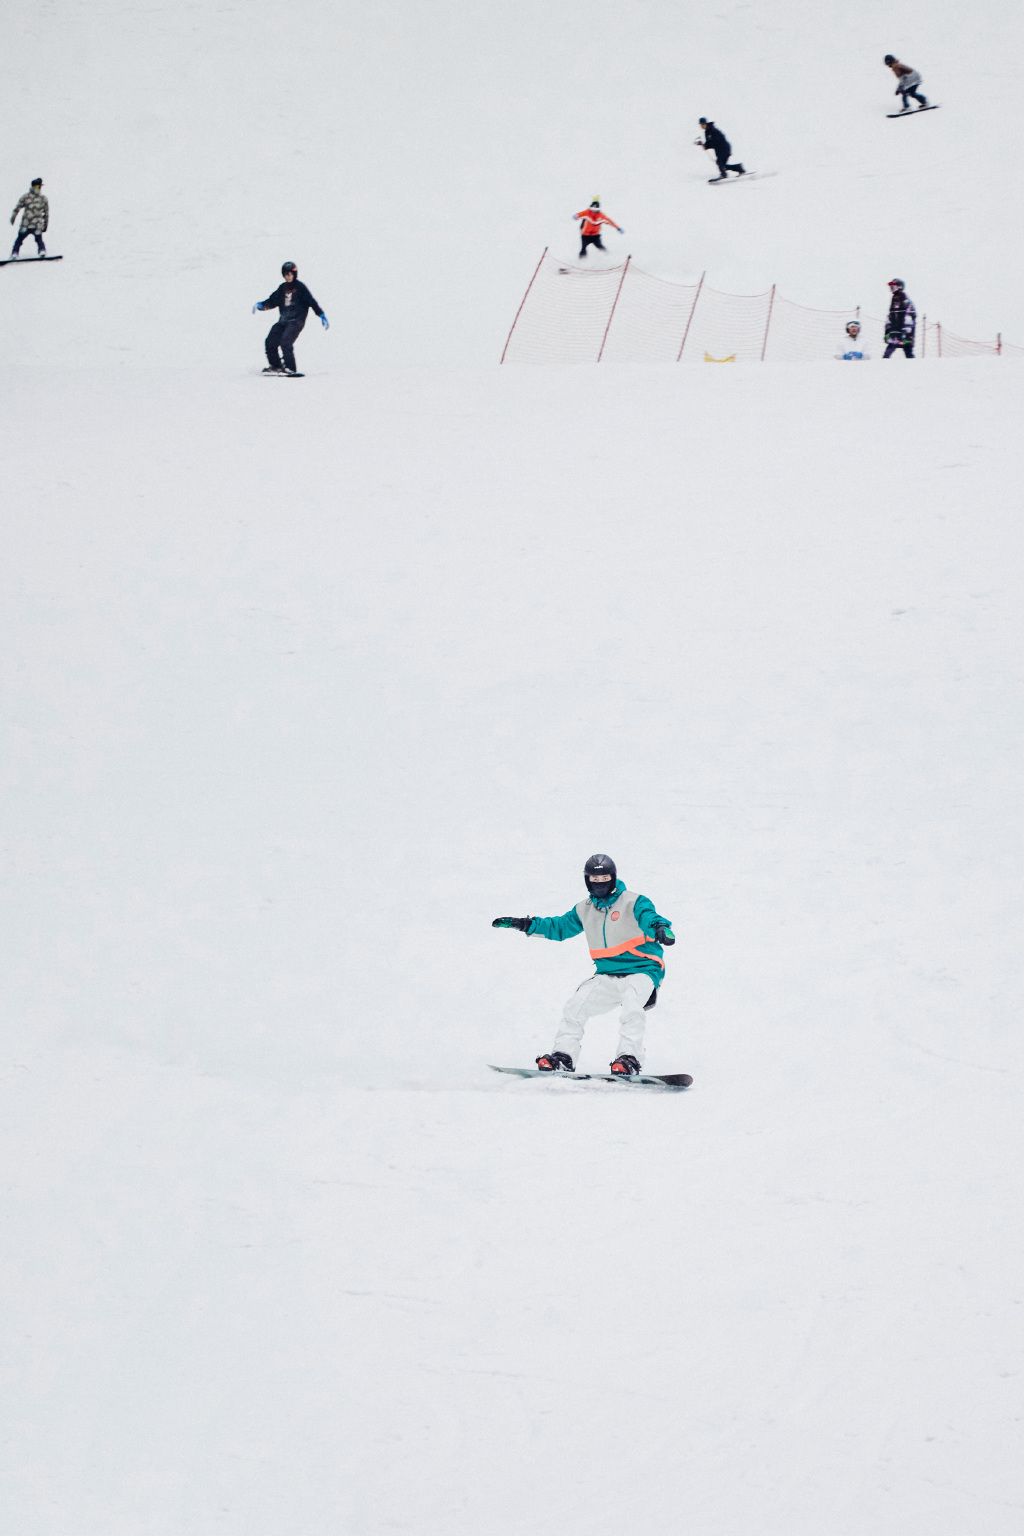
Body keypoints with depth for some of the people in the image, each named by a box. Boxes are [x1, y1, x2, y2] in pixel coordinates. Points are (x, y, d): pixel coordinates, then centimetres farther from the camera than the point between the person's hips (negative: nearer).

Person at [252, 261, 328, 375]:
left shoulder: (300, 287, -1)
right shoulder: (282, 288, 15)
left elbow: (312, 302, -3)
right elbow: (272, 301, 22)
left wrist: (322, 316, -8)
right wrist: (261, 305, 4)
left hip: (296, 321, -6)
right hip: (283, 321, 6)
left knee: (285, 342, -24)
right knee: (270, 342, -2)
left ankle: (290, 368, -22)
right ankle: (275, 365, 13)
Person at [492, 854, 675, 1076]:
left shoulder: (633, 902, -8)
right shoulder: (584, 910, 11)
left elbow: (649, 917, -26)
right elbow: (559, 926, 22)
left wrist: (660, 929, -50)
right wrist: (525, 924, 15)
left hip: (640, 970, -6)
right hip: (607, 975, 6)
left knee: (630, 1007, -31)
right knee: (576, 1006, -4)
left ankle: (630, 1060, -33)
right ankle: (563, 1057, 2)